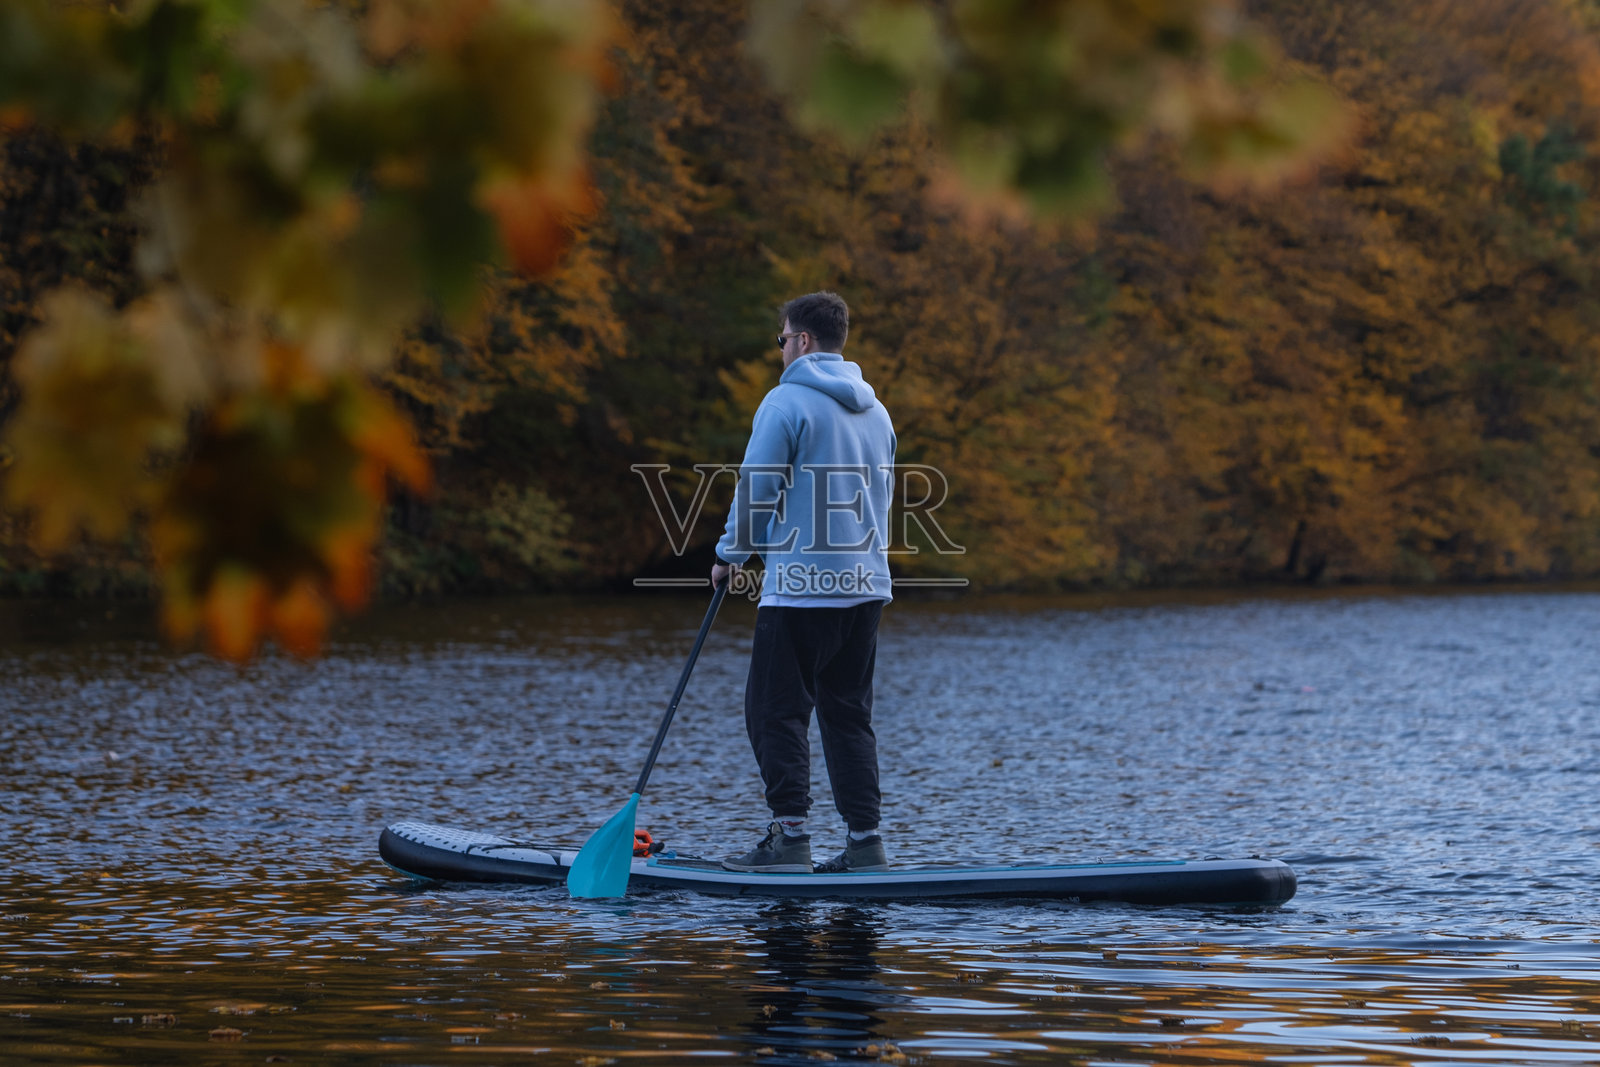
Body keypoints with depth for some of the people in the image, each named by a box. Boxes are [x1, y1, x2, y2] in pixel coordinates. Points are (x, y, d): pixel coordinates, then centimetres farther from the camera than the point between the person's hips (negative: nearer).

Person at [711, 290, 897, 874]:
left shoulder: (787, 402, -9)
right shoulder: (875, 410, 14)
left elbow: (757, 489, -10)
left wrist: (731, 553, 4)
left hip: (801, 585, -7)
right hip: (866, 584, 7)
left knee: (775, 711, -2)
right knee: (848, 713, 11)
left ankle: (789, 837, -8)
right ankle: (865, 841, 6)